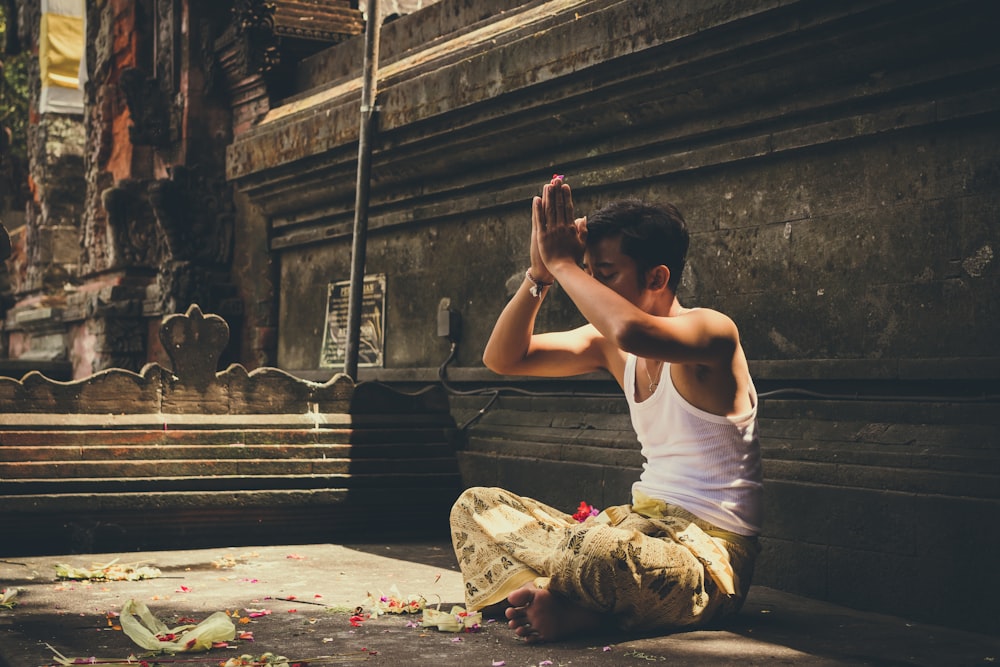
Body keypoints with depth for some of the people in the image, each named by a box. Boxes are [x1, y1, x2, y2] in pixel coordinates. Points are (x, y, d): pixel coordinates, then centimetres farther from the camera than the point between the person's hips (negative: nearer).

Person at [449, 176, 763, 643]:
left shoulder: (711, 331, -14)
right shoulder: (609, 344, 9)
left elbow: (632, 332, -38)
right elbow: (503, 358, 9)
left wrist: (562, 263, -23)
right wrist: (540, 273, -4)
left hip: (710, 553, -9)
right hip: (645, 524, 9)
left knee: (596, 552, -42)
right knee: (475, 506, 4)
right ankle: (576, 608, -17)